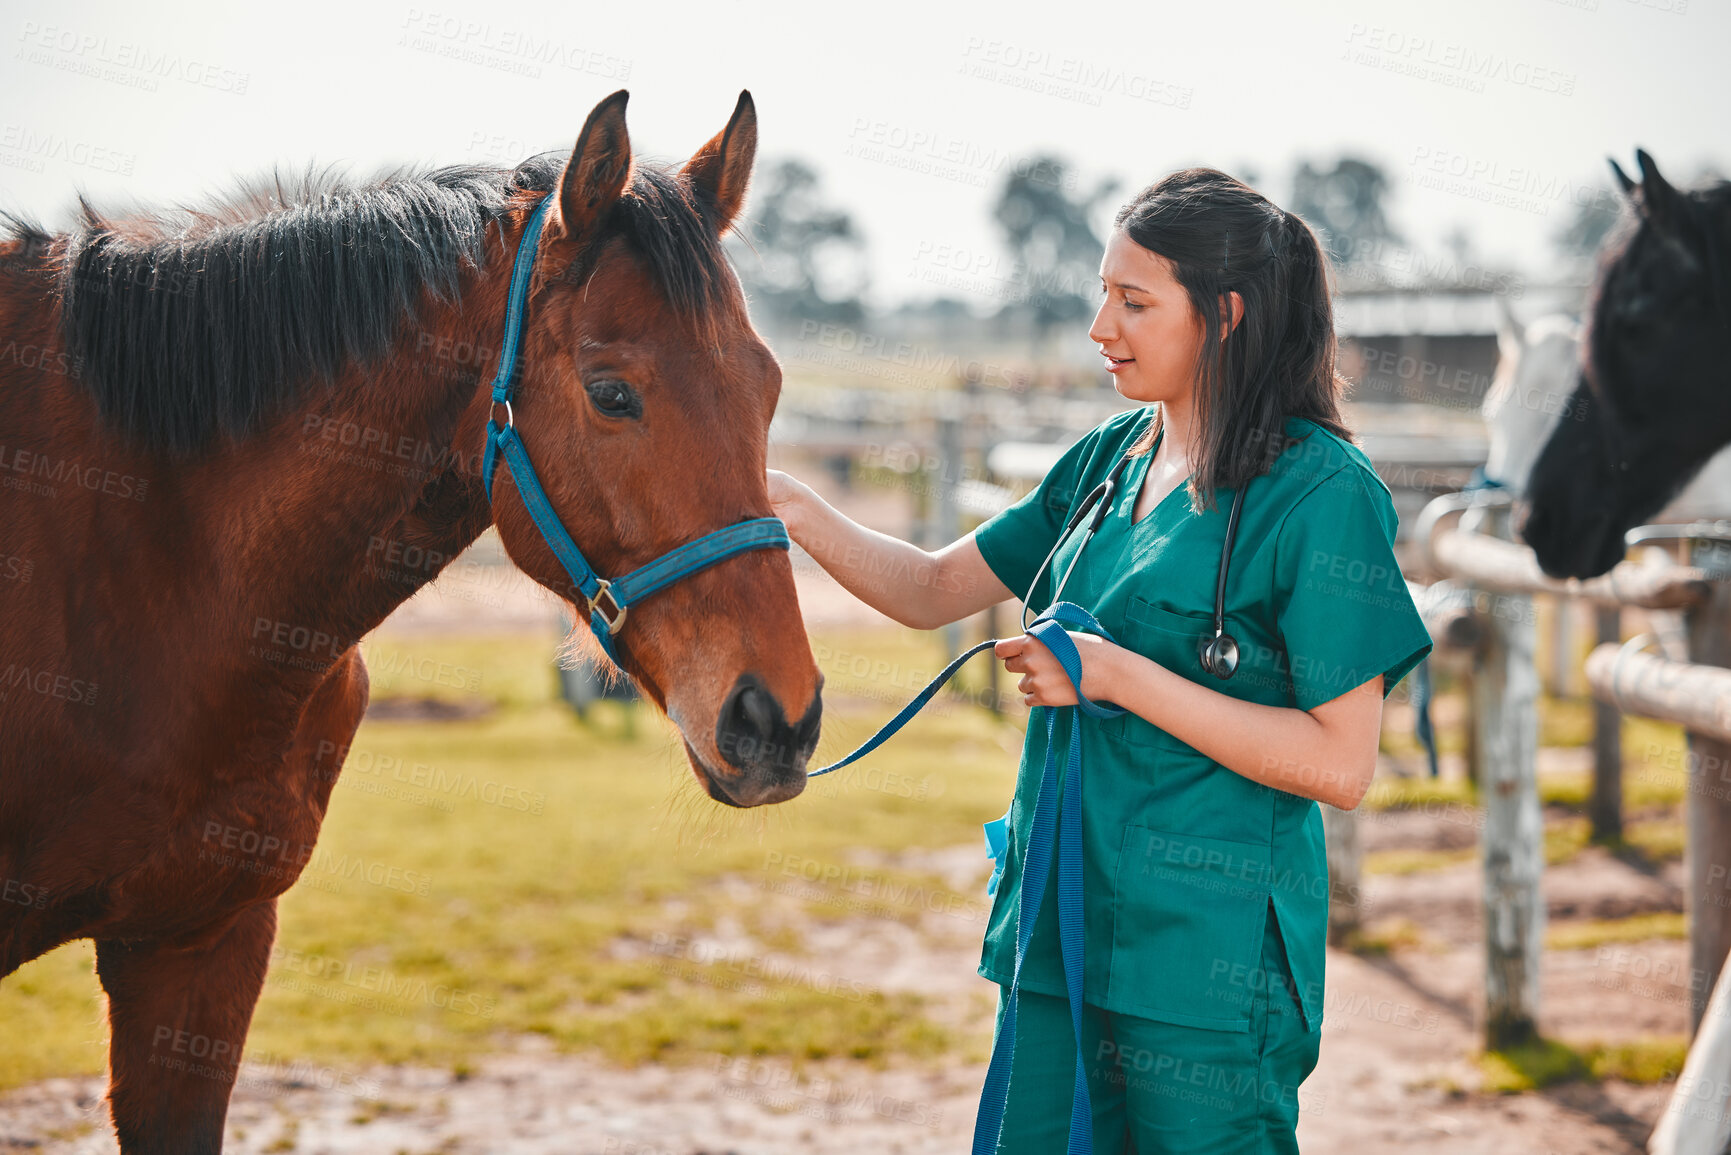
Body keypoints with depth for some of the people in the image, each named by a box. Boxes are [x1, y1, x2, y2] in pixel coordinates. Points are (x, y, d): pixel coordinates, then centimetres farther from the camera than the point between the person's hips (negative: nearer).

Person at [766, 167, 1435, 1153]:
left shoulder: (1322, 493, -12)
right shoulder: (1112, 459, 10)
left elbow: (1340, 764, -16)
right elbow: (932, 591, 15)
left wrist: (1117, 676, -18)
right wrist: (793, 509, -2)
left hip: (1208, 957, -7)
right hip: (1066, 926, 7)